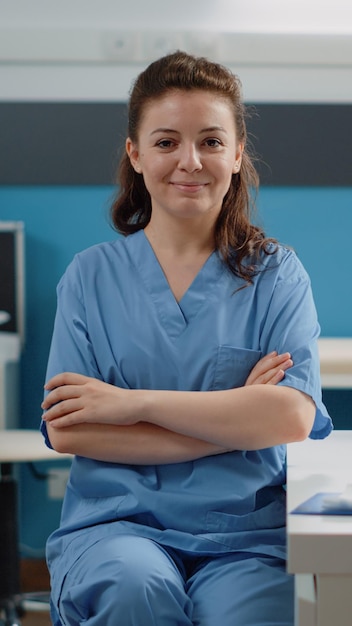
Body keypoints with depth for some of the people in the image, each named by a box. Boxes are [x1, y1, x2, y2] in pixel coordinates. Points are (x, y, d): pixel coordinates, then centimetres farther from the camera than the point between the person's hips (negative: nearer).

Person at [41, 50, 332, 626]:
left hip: (246, 532, 0)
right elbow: (66, 431, -3)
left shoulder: (276, 275, 9)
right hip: (118, 519, 0)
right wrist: (234, 419, -7)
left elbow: (293, 417, -7)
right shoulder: (92, 275, 9)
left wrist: (134, 402, -10)